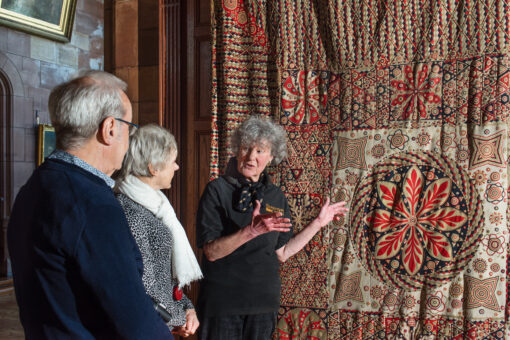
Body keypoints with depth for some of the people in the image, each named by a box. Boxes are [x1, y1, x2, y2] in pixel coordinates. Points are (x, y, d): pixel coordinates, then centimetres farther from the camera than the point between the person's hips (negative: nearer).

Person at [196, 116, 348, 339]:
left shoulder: (276, 197, 6)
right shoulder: (218, 190, -9)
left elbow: (282, 253, 8)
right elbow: (211, 251, -18)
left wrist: (319, 222, 8)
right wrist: (252, 231, -31)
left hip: (263, 303, 5)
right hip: (222, 302, -4)